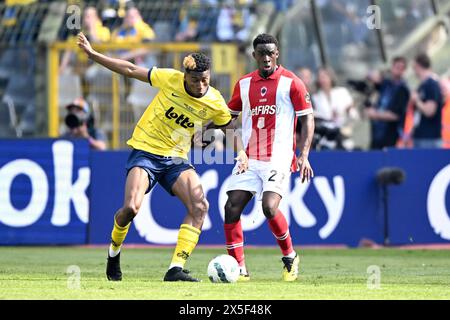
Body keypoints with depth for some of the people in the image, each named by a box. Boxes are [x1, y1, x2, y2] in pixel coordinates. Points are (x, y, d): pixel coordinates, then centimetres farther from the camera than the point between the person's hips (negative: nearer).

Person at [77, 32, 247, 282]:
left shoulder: (215, 103, -6)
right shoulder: (170, 79, -11)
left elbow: (230, 127, 13)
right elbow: (130, 70, -2)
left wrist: (242, 152, -5)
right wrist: (92, 53, -3)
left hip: (176, 158, 3)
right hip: (145, 151, -3)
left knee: (200, 206, -21)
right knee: (131, 208, -22)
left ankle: (176, 269, -20)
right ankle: (114, 250, 11)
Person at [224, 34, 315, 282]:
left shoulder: (291, 82, -3)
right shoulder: (244, 84, 11)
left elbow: (307, 119, -3)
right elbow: (228, 115, 23)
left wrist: (304, 156, -11)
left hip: (279, 158, -5)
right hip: (249, 159, 5)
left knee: (269, 207, -22)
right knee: (232, 207, -8)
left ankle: (290, 256, 3)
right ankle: (239, 268, -1)